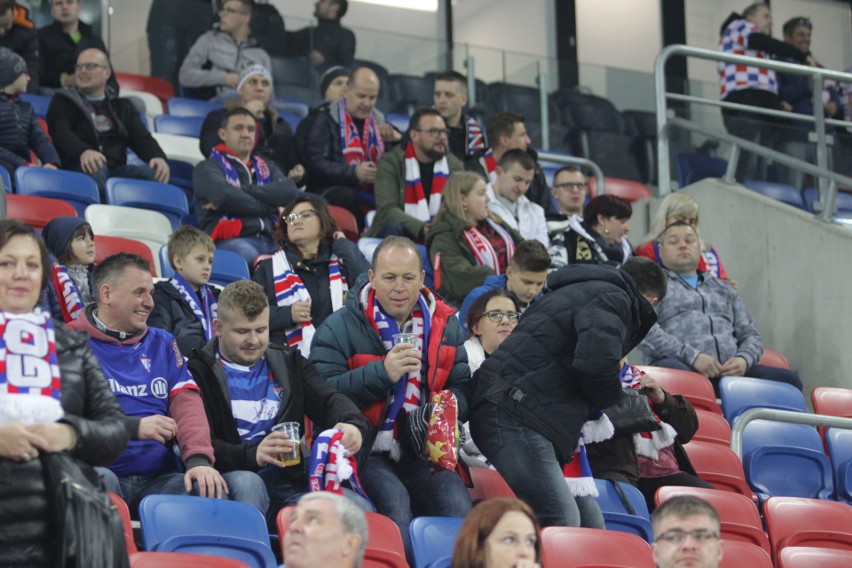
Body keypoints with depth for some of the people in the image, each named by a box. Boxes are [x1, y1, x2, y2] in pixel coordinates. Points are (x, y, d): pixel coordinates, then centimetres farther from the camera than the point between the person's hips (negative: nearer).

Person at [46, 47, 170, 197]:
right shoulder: (62, 101, 16)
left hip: (116, 170, 3)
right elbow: (61, 133, -4)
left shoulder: (122, 106, 27)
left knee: (154, 172, -27)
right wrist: (83, 151, -29)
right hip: (78, 170, -3)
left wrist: (158, 157, -14)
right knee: (96, 170, -38)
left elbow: (141, 138, 12)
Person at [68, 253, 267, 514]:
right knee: (101, 481, -41)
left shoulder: (162, 343, 23)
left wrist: (199, 459, -10)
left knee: (246, 484, -19)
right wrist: (134, 427, -17)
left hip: (160, 479, 4)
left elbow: (187, 404, 9)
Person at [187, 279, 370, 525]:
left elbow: (328, 400, 11)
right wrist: (252, 455, -25)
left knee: (358, 509, -26)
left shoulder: (289, 363, 24)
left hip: (289, 482, 3)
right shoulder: (199, 372, 5)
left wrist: (352, 425, -14)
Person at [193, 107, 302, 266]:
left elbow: (291, 193, 7)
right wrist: (270, 208, 4)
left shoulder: (267, 168, 30)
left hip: (271, 241, 4)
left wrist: (244, 191, -3)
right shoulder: (208, 168, 15)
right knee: (249, 256, -42)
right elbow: (226, 197, -8)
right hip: (230, 242, -4)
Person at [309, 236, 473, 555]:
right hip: (364, 449, -3)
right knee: (393, 503, -31)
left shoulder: (445, 326, 13)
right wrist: (382, 373, -18)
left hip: (423, 452, 3)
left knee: (458, 506, -23)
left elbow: (461, 389, 16)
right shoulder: (338, 328, 0)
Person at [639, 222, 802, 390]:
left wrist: (744, 359, 1)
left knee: (789, 380, -20)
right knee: (674, 371, -43)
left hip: (729, 370, 5)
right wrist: (692, 356, -14)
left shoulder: (723, 288, 34)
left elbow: (750, 333, 27)